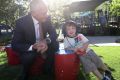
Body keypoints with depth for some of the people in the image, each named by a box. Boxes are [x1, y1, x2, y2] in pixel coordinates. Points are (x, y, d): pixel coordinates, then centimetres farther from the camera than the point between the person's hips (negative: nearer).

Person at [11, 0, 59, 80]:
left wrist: (46, 41, -32)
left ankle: (48, 69, 0)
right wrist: (33, 46, -42)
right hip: (28, 48, -3)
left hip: (42, 44, 4)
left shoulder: (46, 19, -15)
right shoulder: (21, 22, -25)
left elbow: (54, 33, -7)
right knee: (28, 57, -34)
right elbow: (15, 45, -24)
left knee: (55, 44, -22)